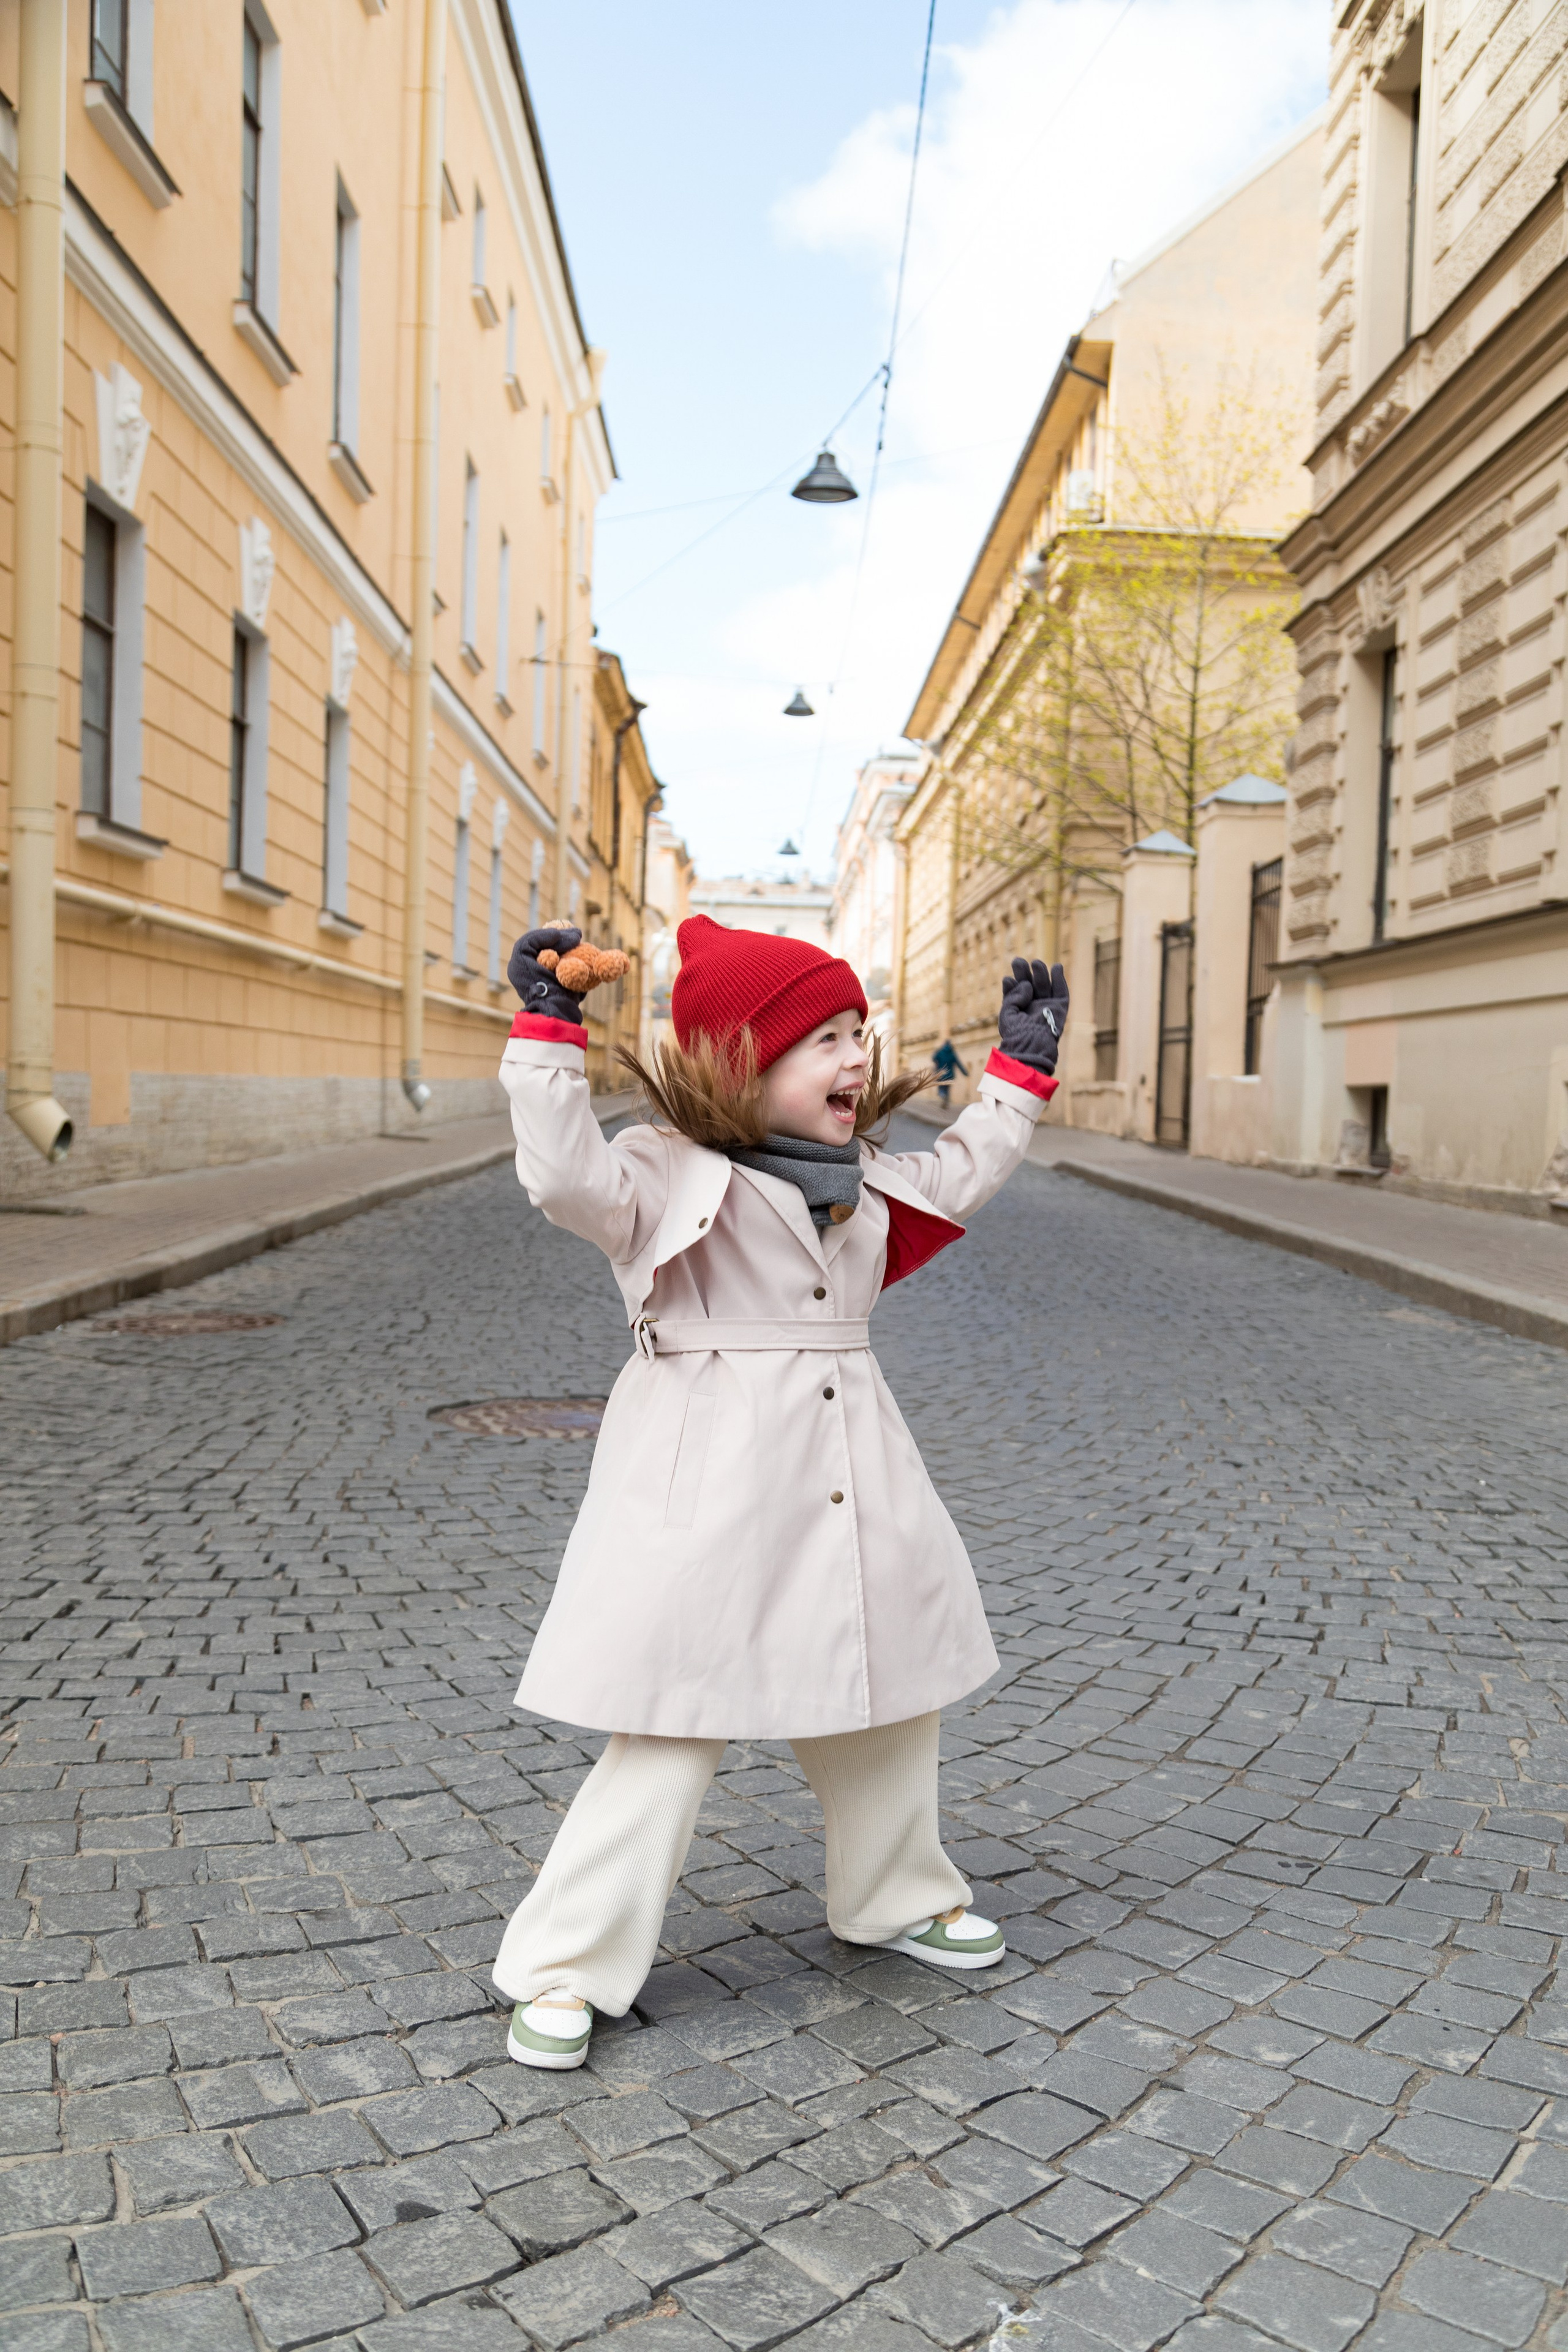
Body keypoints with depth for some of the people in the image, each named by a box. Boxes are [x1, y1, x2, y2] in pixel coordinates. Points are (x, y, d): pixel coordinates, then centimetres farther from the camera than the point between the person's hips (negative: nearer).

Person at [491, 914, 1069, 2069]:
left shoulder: (863, 1179, 12)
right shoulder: (666, 1172, -11)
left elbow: (956, 1182, 26)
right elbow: (567, 1176, -28)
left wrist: (1019, 1072, 26)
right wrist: (549, 1036, -30)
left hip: (857, 1483, 8)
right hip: (712, 1492, -8)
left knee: (888, 1696, 21)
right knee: (672, 1727, -5)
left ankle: (899, 1894, 45)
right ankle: (566, 1962, 10)